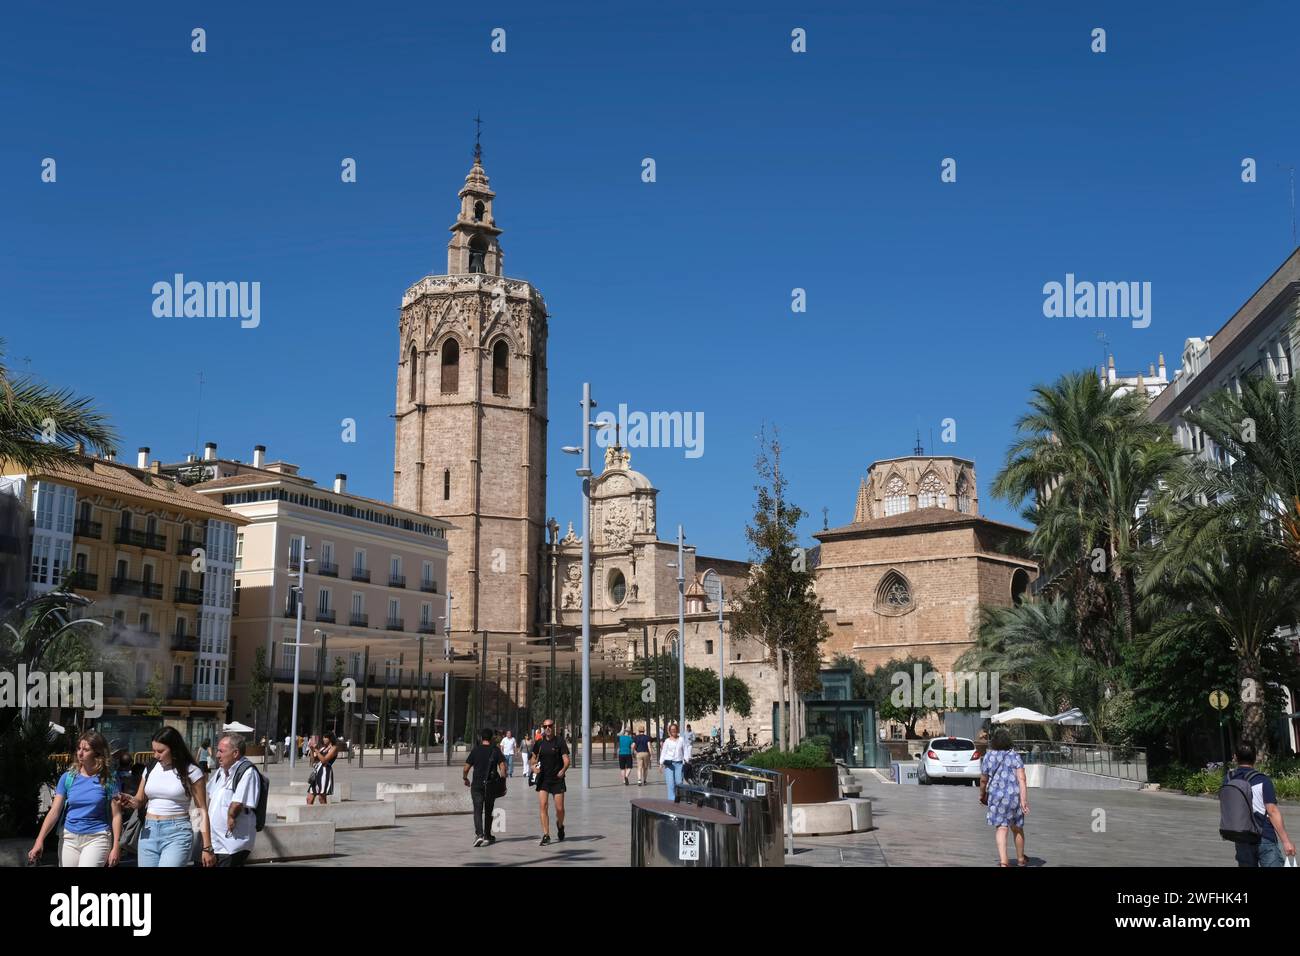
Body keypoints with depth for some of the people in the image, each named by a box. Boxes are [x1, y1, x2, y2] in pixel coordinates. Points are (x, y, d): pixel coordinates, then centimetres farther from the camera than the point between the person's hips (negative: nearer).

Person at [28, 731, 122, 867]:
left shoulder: (108, 779, -4)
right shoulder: (68, 778, 4)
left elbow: (116, 815, -3)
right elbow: (54, 812, 1)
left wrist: (116, 847, -7)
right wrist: (39, 841, -9)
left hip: (96, 839, -4)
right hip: (69, 838, 4)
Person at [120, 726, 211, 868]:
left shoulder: (191, 771, -4)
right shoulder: (151, 768, 10)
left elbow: (202, 810, -4)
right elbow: (140, 800, 19)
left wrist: (207, 847, -8)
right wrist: (131, 802, -6)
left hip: (177, 834, -5)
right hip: (149, 832, 5)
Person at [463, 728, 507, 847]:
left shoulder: (475, 750, 0)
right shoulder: (496, 750, 1)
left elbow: (466, 768, 1)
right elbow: (503, 766, -8)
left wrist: (465, 778, 18)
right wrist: (503, 777, 6)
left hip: (477, 785, -2)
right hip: (491, 786, 2)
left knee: (478, 810, -3)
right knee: (488, 811, 15)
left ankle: (479, 834, -23)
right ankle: (487, 836, 23)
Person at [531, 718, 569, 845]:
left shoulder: (560, 743, -5)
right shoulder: (539, 743, 5)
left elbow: (566, 760, -11)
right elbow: (534, 758, 18)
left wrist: (563, 770, -31)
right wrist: (534, 766, -4)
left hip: (557, 779, -2)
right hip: (542, 779, 2)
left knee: (560, 808, 0)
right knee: (543, 806, -8)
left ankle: (560, 826, 32)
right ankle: (546, 835, -2)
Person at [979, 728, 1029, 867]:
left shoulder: (988, 757, -2)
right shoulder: (1015, 756, -3)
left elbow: (983, 780, 5)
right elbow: (1021, 779, -12)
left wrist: (982, 795, 22)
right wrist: (1024, 800, -15)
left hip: (997, 796, -1)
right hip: (1014, 795, 1)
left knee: (1001, 828, -1)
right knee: (1017, 828, 18)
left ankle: (1003, 862, -16)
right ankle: (1021, 859, 36)